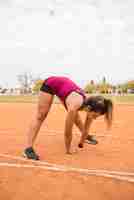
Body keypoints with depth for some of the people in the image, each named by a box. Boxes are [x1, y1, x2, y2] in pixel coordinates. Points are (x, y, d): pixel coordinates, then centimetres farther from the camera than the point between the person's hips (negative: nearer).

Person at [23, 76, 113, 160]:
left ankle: (87, 136, 39)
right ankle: (28, 148, -8)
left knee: (75, 115, 17)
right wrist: (68, 150, -13)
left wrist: (81, 144, 6)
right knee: (40, 116, -11)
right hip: (50, 84, -6)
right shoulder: (74, 106, -41)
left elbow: (86, 129, -5)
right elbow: (67, 133, -28)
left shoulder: (90, 104, -22)